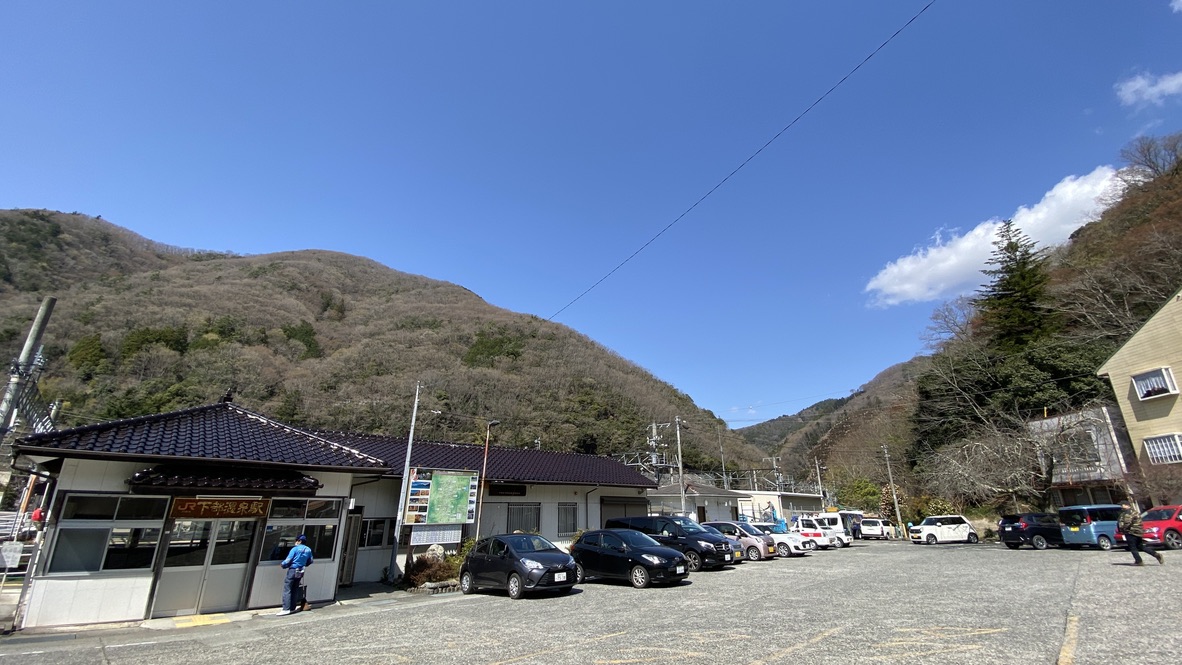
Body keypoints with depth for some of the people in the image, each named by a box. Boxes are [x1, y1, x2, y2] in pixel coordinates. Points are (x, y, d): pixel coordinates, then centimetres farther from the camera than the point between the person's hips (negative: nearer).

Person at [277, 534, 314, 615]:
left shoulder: (295, 549, -11)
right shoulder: (308, 550, 7)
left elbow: (288, 560, -11)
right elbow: (310, 561, 14)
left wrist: (282, 565, 8)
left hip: (293, 570, -6)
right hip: (300, 571, 6)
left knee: (287, 589, -4)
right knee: (295, 590, 13)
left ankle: (286, 609, -8)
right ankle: (292, 608, 15)